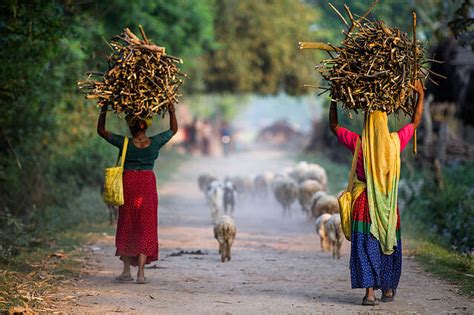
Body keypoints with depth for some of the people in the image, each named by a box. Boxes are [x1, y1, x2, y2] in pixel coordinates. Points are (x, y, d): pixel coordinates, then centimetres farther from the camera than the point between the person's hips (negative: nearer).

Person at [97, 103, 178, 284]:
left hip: (128, 183, 0)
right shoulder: (155, 143, -4)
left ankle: (127, 271, 11)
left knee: (126, 226, 12)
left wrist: (103, 111, 7)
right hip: (148, 184, 0)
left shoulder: (125, 144, -8)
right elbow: (174, 129, 12)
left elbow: (101, 131, 1)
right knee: (145, 228, 4)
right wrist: (171, 111, 17)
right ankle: (141, 272, -5)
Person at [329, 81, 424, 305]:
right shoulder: (395, 143, -5)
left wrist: (334, 100, 15)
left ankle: (369, 291, -12)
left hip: (364, 200, -2)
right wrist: (421, 95, 18)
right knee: (389, 244, 14)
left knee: (365, 246, -2)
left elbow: (334, 126, 7)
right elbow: (415, 122, 11)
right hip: (388, 201, 2)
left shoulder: (359, 144, -8)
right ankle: (388, 289, 24)